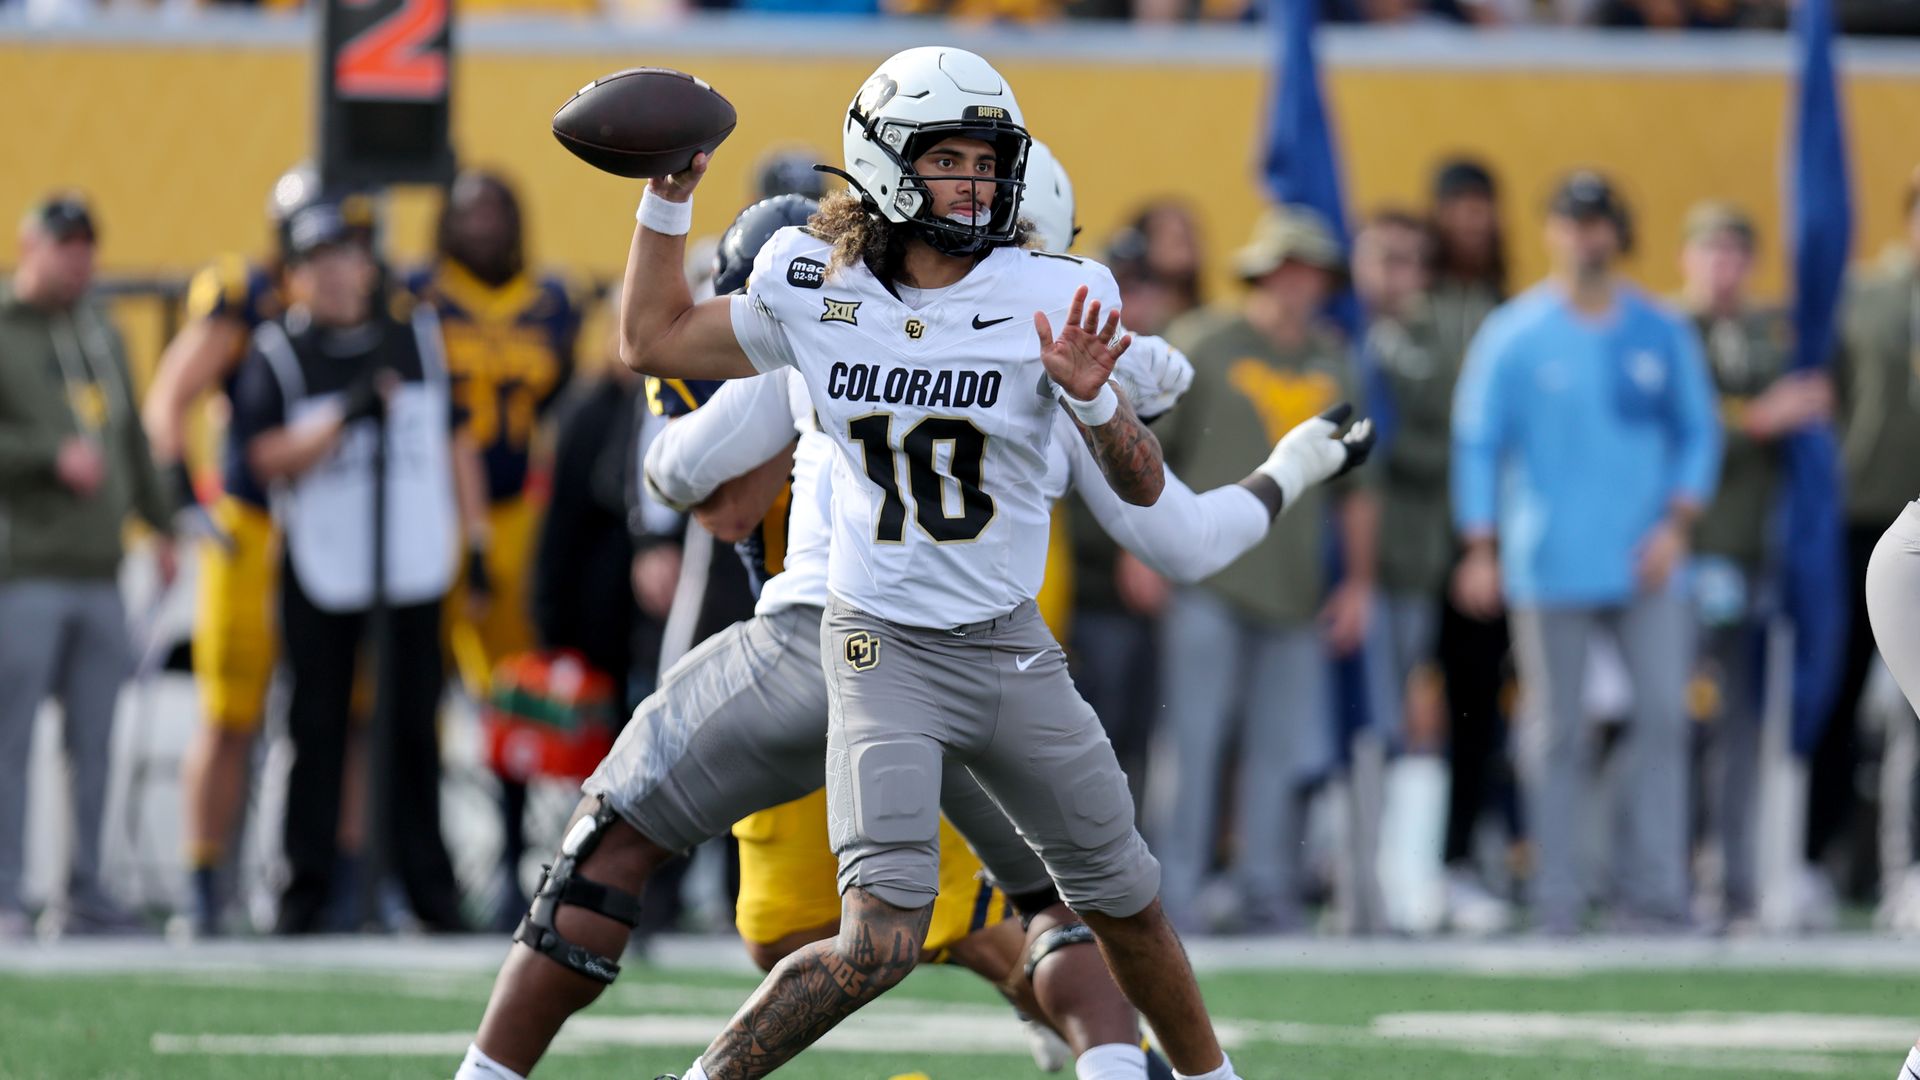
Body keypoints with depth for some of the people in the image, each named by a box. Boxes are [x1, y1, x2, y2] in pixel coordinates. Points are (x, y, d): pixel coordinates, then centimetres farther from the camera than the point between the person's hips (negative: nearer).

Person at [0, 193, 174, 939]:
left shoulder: (101, 330, 17)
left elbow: (131, 436, 25)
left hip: (98, 568, 7)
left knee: (94, 738, 7)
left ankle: (83, 894, 12)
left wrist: (162, 525, 22)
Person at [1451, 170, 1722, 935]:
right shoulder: (1513, 336, 2)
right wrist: (1481, 550, -4)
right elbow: (1477, 444, 3)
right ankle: (1556, 899, 5)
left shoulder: (1663, 334, 9)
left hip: (1647, 564, 2)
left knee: (1664, 715, -7)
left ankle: (1655, 892, -3)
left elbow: (1698, 431, 13)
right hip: (1550, 570, -2)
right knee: (1557, 731, 0)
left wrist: (1678, 523, -1)